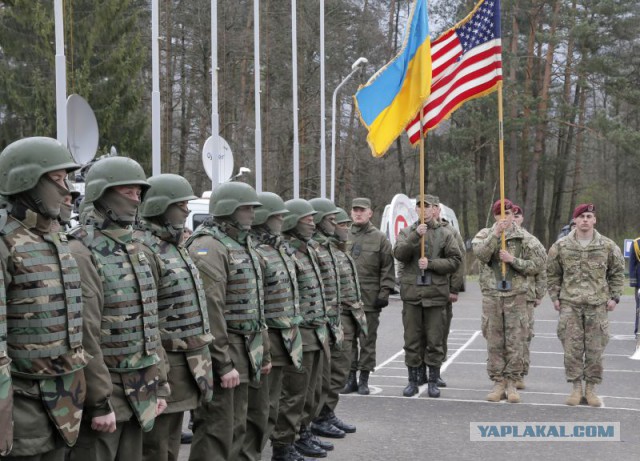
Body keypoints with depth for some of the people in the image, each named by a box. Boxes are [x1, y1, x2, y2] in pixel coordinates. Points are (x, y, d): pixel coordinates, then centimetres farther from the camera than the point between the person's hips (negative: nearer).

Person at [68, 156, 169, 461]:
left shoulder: (134, 250, 12)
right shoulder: (81, 253, -15)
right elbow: (85, 338, -20)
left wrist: (159, 384, 13)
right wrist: (100, 402, -20)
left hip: (139, 392, 8)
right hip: (103, 393, -8)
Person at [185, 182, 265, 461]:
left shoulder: (242, 244, 15)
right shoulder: (208, 247, -16)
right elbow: (210, 311, -22)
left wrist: (259, 350, 18)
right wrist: (223, 364, -22)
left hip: (242, 353, 10)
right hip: (222, 353, -9)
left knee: (236, 430, 15)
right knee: (217, 432, -4)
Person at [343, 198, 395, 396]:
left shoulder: (379, 238, 3)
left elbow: (388, 268, 1)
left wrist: (384, 292, -6)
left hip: (370, 298, -2)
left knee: (367, 340, 2)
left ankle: (364, 379, 10)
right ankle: (351, 378, 14)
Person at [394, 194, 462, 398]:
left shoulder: (445, 234, 5)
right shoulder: (407, 232, 9)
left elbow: (455, 261, -2)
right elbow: (399, 253, -8)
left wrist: (431, 263, -13)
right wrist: (415, 236, -20)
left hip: (436, 293, -1)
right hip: (411, 292, 1)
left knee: (435, 341, 3)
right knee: (412, 339, 5)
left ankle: (433, 382, 13)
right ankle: (413, 381, 15)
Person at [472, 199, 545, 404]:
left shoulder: (525, 238, 4)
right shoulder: (485, 235, 6)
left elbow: (538, 264, -1)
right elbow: (481, 254, -15)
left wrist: (513, 260, -11)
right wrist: (495, 233, -25)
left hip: (516, 296, -1)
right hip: (491, 295, 1)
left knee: (516, 342, 1)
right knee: (494, 342, 4)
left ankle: (512, 382, 11)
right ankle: (498, 382, 13)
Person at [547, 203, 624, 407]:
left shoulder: (607, 246, 2)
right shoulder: (561, 246, 2)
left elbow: (618, 272, 12)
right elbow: (552, 274, 11)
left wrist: (614, 297, 5)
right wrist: (555, 297, 5)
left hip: (597, 305, 0)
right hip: (570, 305, 0)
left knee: (595, 349, 4)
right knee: (572, 348, 0)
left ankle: (591, 389, 16)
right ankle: (576, 388, 12)